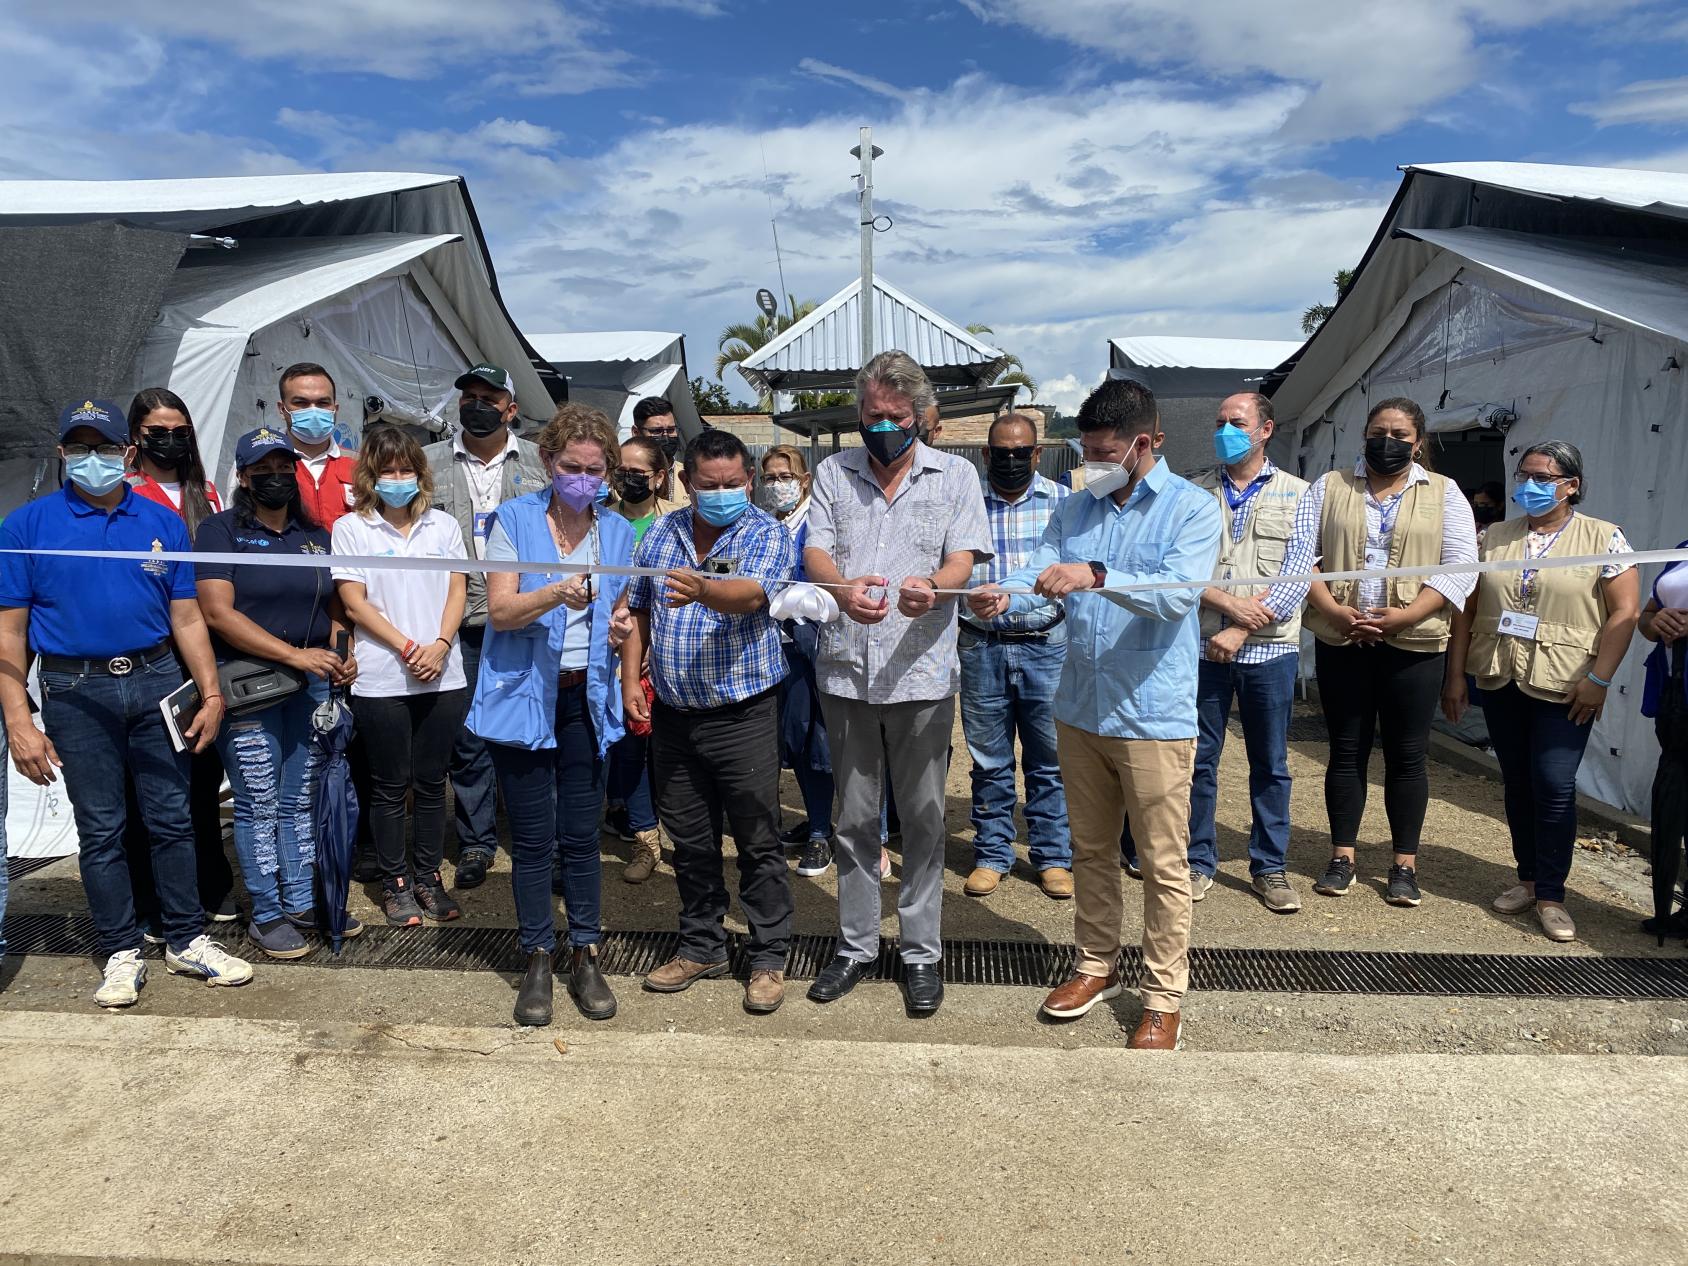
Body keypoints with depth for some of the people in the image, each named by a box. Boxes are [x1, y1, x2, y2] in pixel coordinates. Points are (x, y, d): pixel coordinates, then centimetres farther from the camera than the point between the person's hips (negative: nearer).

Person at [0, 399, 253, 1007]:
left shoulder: (163, 523, 6)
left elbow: (186, 618, 7)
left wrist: (212, 695, 1)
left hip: (157, 682, 2)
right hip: (77, 693, -1)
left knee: (171, 818, 7)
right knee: (100, 829, 7)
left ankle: (187, 941, 20)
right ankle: (121, 952, 20)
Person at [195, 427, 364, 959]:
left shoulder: (316, 534, 13)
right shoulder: (221, 530, -3)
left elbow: (333, 606, 19)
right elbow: (217, 612, -13)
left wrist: (341, 653, -2)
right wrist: (296, 655, -19)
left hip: (311, 685, 5)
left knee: (301, 802, 11)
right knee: (259, 806, 1)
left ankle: (302, 905, 22)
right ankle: (267, 915, 13)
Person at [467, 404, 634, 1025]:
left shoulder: (617, 532, 9)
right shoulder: (514, 520, -3)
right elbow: (499, 611, -11)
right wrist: (556, 594, -29)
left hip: (586, 699, 3)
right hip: (524, 696, -2)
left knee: (581, 836, 6)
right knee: (533, 839, 4)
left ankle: (585, 956, 20)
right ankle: (538, 960, 18)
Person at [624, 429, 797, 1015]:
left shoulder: (766, 533, -6)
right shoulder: (661, 533, 8)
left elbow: (749, 594, -25)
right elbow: (637, 609, 14)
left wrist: (702, 589, -45)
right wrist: (629, 679, 4)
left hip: (743, 715, -4)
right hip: (673, 716, 5)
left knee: (758, 843, 2)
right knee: (690, 840, 15)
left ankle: (769, 958, 16)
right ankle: (702, 946, 31)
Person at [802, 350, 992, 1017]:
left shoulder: (955, 474, 6)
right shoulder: (835, 472, 10)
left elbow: (964, 557, -5)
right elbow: (815, 551, -1)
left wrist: (932, 589, -29)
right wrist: (842, 589, -24)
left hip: (921, 673, -2)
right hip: (845, 670, 2)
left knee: (923, 818, 6)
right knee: (854, 818, 11)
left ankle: (922, 952, 20)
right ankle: (856, 946, 25)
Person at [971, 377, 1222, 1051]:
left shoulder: (1193, 509, -8)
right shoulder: (1074, 509, 9)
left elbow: (1178, 593, -23)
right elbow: (1040, 571, -1)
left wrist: (1096, 575, -37)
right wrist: (1004, 594, -24)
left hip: (1155, 716, -5)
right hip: (1080, 710, 5)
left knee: (1164, 864, 5)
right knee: (1091, 849, 18)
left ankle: (1164, 999, 19)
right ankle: (1097, 966, 35)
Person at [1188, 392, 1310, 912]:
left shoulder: (1295, 494, 4)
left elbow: (1297, 577, -5)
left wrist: (1241, 632, -13)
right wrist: (1229, 603, -16)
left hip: (1269, 649, 0)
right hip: (1204, 647, 1)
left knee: (1270, 765, 8)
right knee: (1199, 761, 6)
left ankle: (1269, 867, 21)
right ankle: (1198, 862, 19)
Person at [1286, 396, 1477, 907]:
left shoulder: (1444, 493, 6)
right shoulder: (1329, 487, 8)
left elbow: (1460, 568, -3)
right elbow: (1300, 554, 0)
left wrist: (1402, 617, -15)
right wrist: (1335, 611, -14)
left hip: (1414, 643, -1)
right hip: (1341, 640, 1)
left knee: (1407, 755, 5)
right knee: (1346, 750, 7)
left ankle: (1405, 864, 16)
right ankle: (1342, 857, 17)